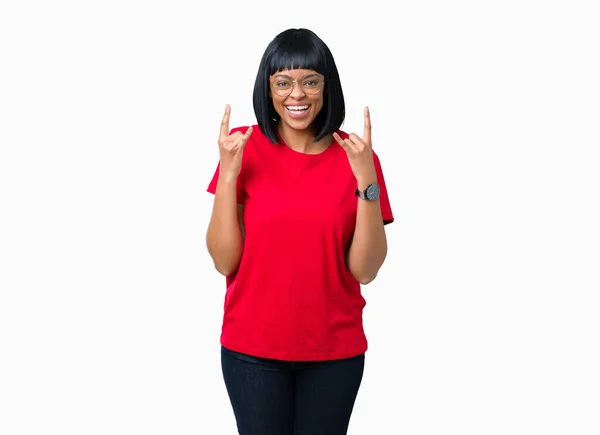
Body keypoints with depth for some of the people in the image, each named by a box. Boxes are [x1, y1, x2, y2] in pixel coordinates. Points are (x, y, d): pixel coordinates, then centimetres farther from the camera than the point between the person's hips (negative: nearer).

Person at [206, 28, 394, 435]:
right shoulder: (245, 148, -5)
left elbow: (365, 270, -8)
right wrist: (228, 173, -17)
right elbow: (225, 261, -7)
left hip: (335, 350, 1)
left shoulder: (356, 155, -4)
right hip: (252, 347, 0)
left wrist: (366, 179, -18)